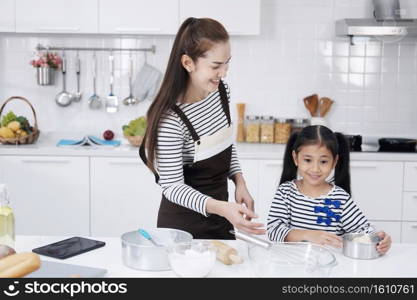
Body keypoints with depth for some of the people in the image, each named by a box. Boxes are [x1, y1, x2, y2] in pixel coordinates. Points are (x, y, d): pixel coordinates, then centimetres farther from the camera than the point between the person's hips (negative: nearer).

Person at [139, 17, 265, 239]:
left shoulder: (221, 91, -4)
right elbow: (172, 186, -23)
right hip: (184, 225, -7)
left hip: (220, 216, 7)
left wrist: (239, 182, -3)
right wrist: (221, 207, -38)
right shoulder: (170, 118, -27)